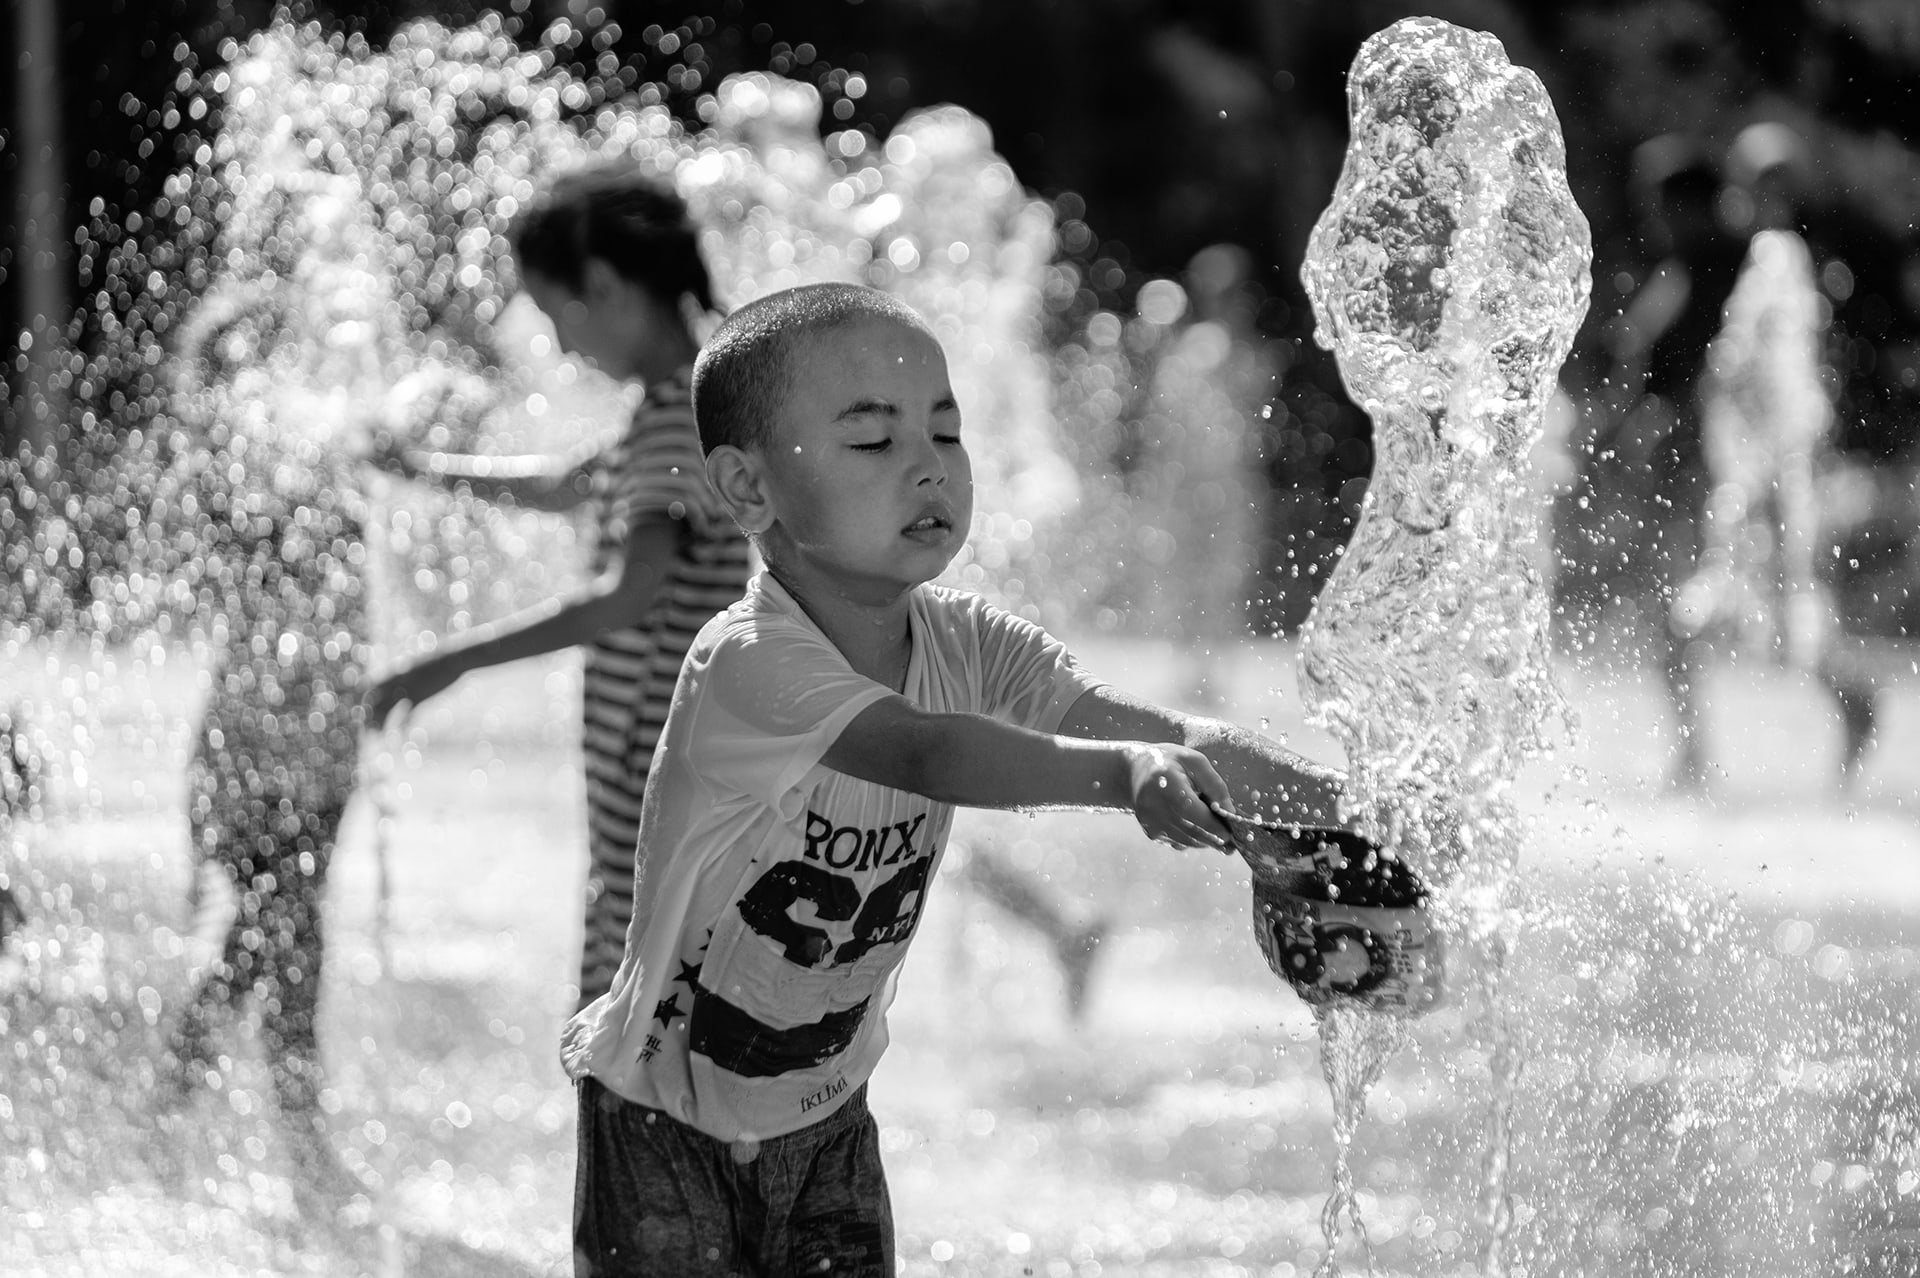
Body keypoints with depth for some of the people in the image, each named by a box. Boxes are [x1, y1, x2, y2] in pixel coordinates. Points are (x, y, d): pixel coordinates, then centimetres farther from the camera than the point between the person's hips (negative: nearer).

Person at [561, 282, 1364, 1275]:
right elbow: (921, 751, -44)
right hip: (664, 1110, -5)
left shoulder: (965, 644, -7)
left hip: (825, 1107, 5)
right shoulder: (746, 663, -28)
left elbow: (1131, 722, -18)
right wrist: (1121, 770, -58)